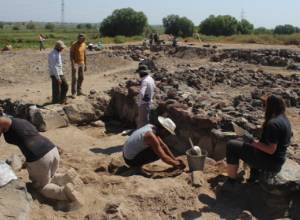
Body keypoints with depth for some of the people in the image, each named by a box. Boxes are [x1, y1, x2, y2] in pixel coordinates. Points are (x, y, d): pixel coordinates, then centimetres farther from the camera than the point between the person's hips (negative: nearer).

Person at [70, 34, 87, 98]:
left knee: (81, 78, 8)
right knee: (75, 78, -9)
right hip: (75, 63, -6)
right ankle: (74, 93, -8)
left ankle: (79, 91, 19)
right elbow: (71, 56, -14)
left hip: (82, 63, 6)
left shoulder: (84, 44, 7)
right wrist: (73, 65, -22)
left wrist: (85, 64, 13)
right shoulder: (74, 45, -12)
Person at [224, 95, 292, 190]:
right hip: (278, 160, 10)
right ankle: (254, 175, 25)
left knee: (232, 146, -10)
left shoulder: (273, 123, -26)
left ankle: (231, 181, -1)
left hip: (270, 163, -10)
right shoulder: (285, 119, 6)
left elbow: (271, 150, -29)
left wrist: (253, 142, -18)